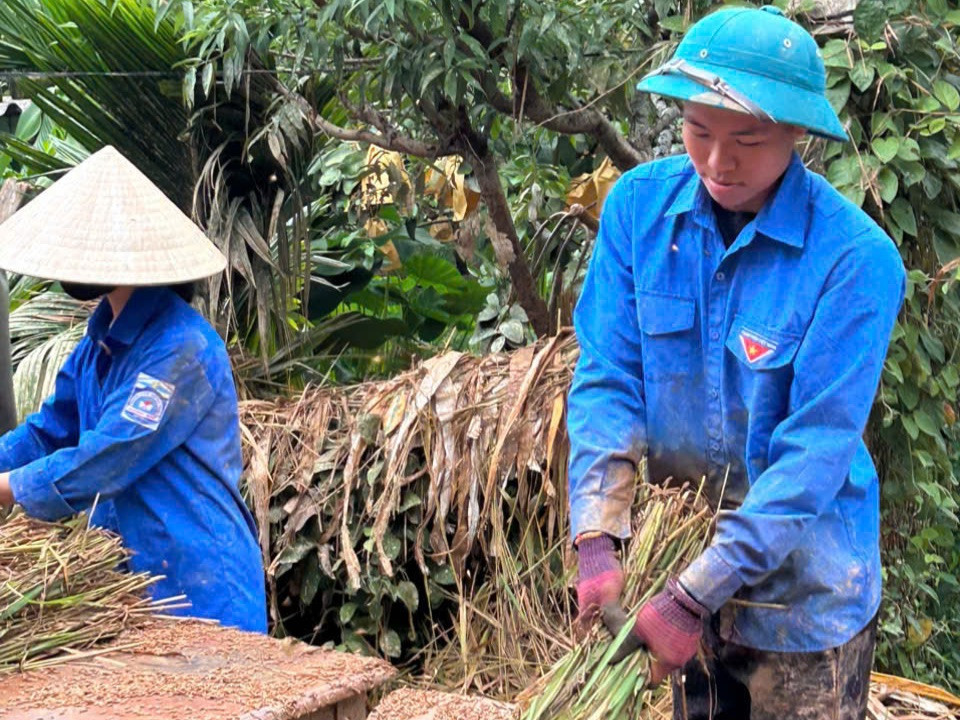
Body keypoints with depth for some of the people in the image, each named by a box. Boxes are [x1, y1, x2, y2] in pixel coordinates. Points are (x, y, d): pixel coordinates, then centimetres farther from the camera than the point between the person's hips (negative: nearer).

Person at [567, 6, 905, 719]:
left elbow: (818, 447, -24)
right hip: (678, 549, 4)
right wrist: (597, 542, -21)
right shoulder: (640, 205, -9)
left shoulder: (856, 259, -22)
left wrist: (692, 597, -28)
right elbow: (607, 378, -8)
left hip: (802, 586, -4)